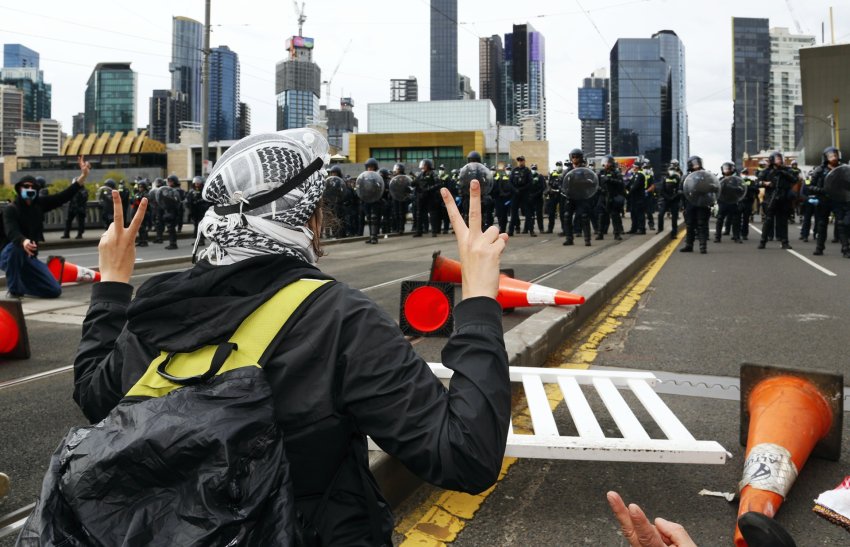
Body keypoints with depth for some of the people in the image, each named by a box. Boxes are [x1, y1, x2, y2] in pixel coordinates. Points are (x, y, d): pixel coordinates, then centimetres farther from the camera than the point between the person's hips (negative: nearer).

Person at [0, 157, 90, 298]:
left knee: (55, 291, -7)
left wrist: (83, 175, -13)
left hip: (29, 258, 5)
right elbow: (12, 233, -33)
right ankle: (13, 291, -23)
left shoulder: (39, 204, 2)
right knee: (15, 247, -42)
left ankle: (21, 282, 19)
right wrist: (23, 242, -58)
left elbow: (63, 197, -4)